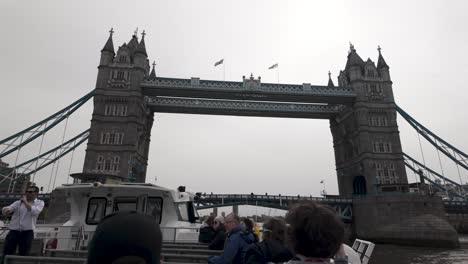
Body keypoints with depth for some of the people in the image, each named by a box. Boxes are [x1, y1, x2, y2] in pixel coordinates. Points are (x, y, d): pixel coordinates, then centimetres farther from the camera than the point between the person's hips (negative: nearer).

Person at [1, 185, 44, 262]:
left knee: (24, 255, 2)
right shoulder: (18, 202, 12)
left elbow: (34, 211, -14)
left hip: (27, 232, -2)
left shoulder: (39, 203, 5)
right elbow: (4, 210, -1)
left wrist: (25, 202, -7)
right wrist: (6, 210, -25)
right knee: (6, 255, 0)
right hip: (13, 231, 2)